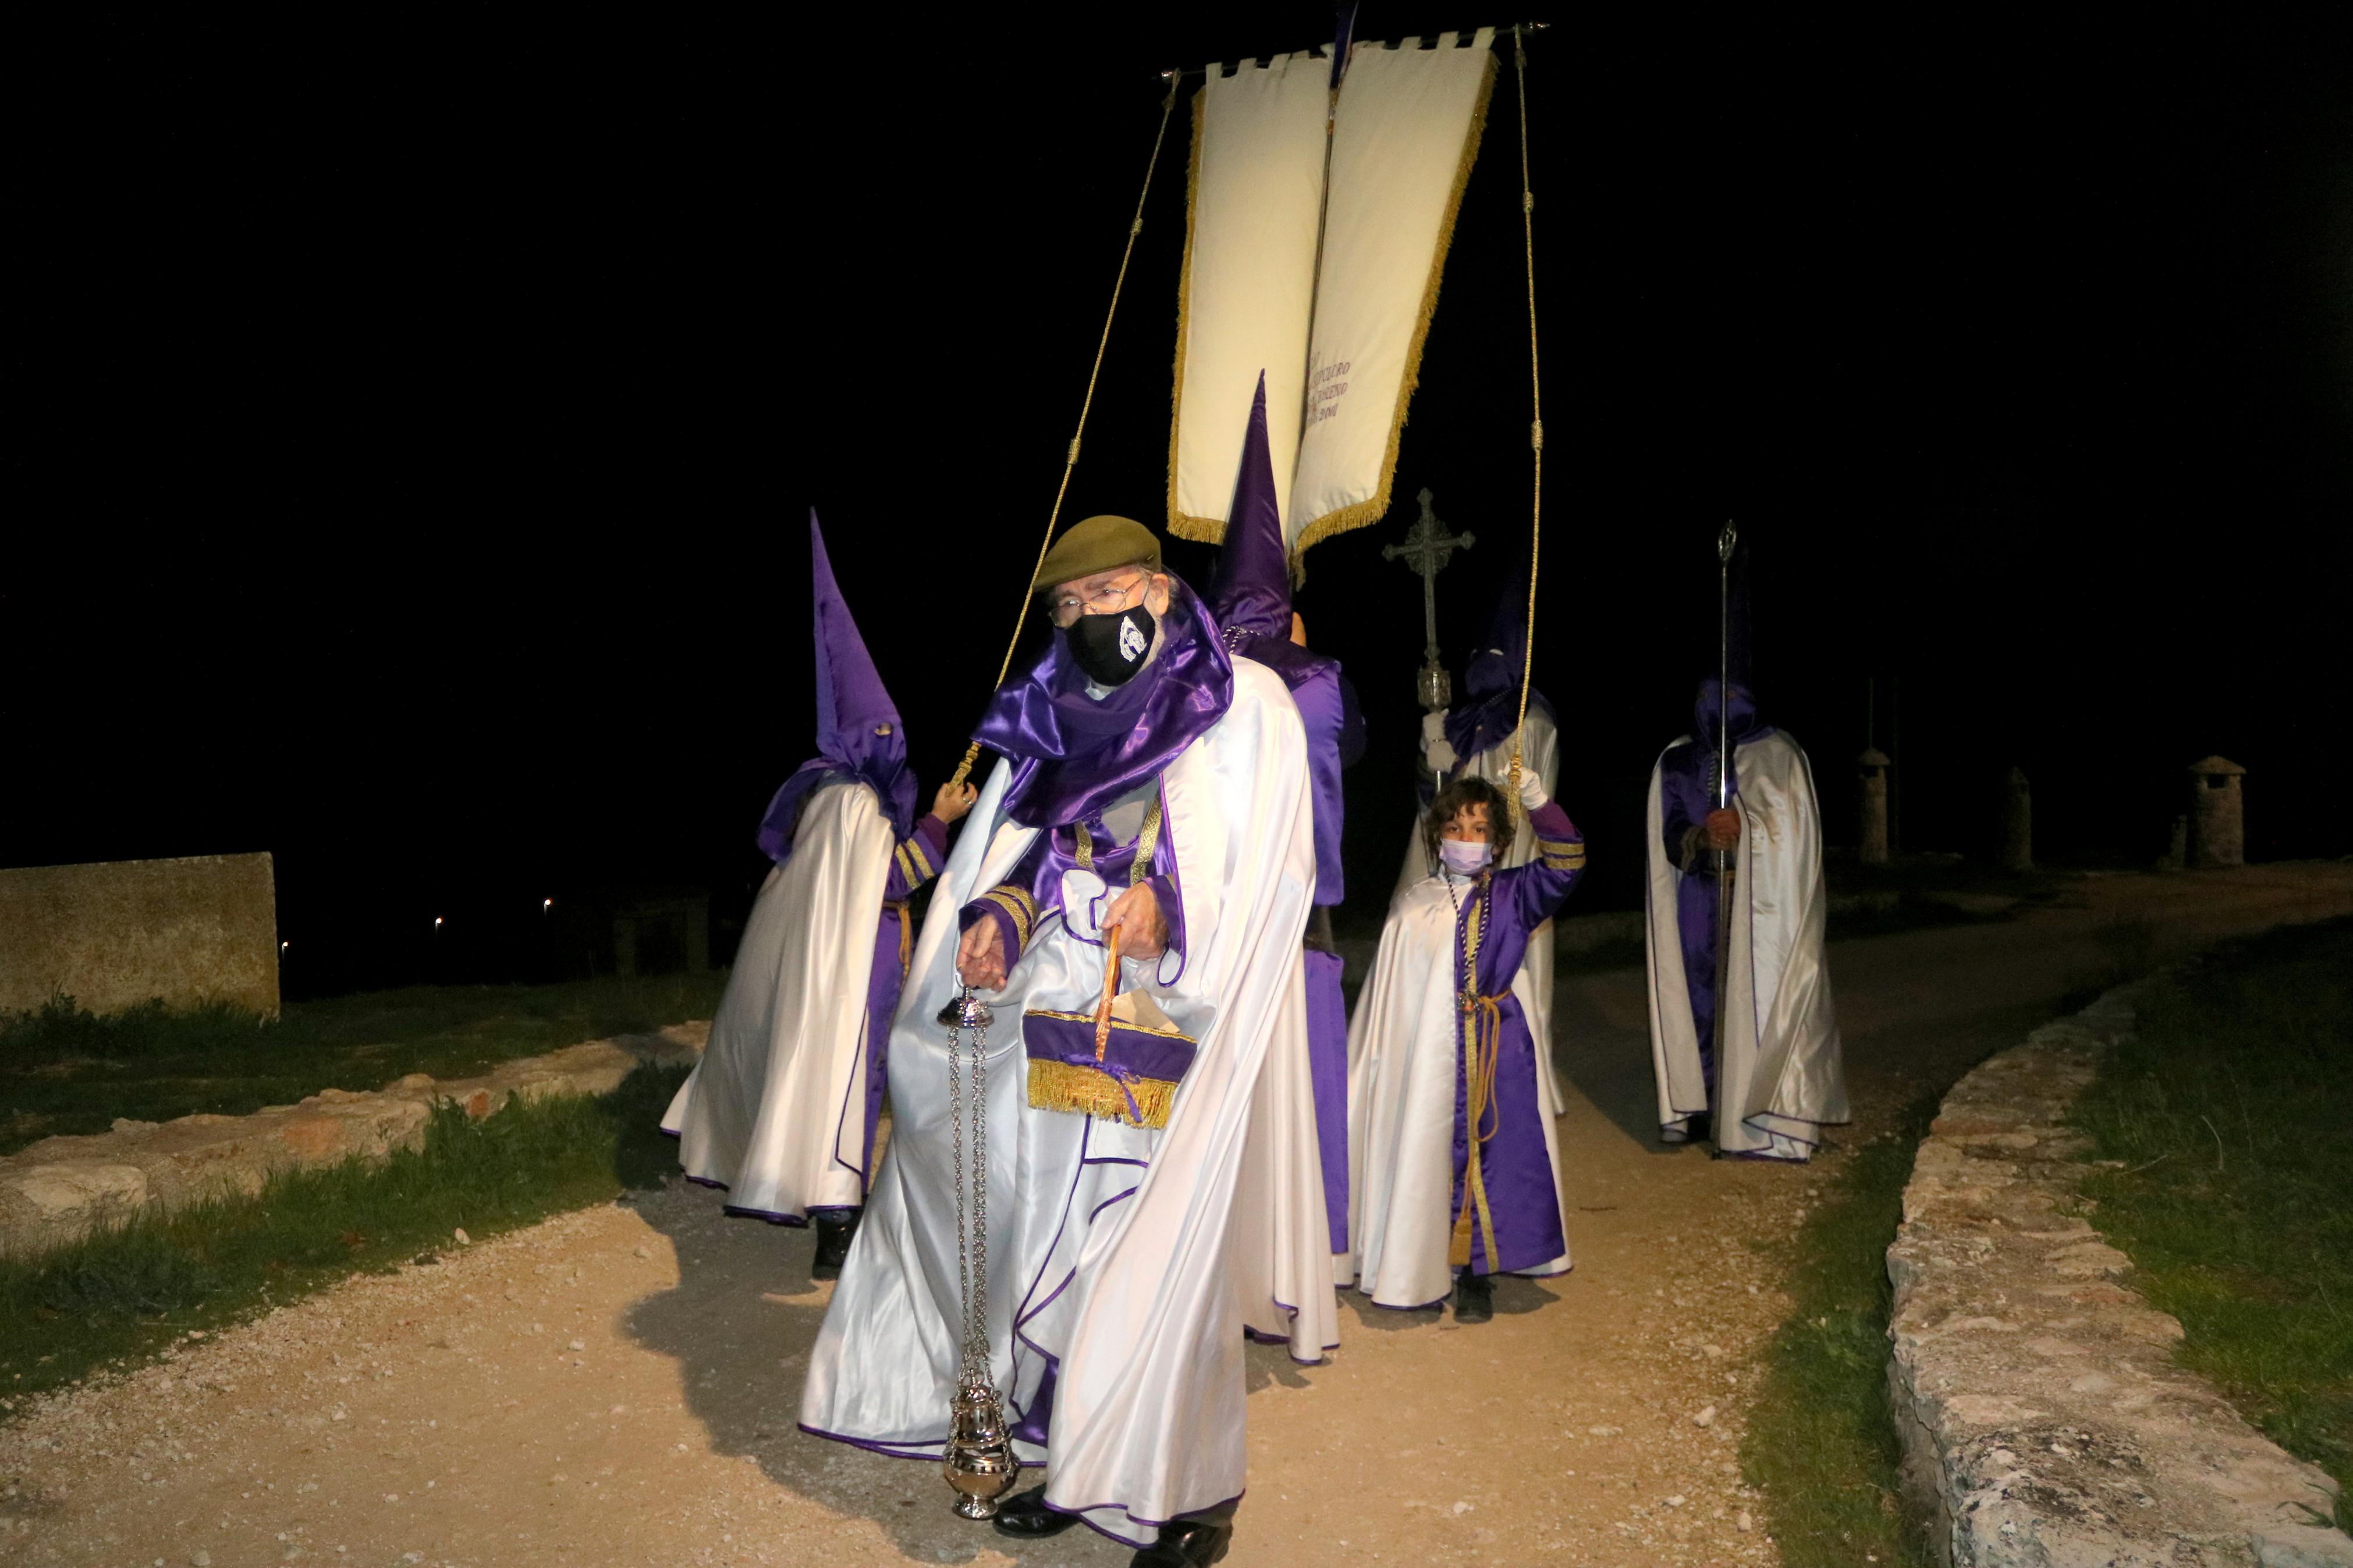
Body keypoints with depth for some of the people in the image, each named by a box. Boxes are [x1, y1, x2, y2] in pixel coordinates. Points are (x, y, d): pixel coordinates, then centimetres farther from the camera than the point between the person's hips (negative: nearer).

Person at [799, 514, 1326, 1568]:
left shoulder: (1244, 706, 1)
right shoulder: (1052, 718, 15)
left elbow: (1267, 865, -7)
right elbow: (1021, 847, 15)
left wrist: (1171, 904, -23)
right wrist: (999, 917, -6)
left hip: (1173, 1038, -5)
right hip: (1057, 1029, 5)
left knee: (1164, 1255, -3)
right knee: (1052, 1236, 7)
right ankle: (1070, 1460, 23)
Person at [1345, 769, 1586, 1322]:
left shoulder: (1511, 897, 2)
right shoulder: (1413, 907, 4)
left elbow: (1565, 865, -14)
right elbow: (1387, 994, 9)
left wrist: (1539, 804, -26)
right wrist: (1377, 1059, 10)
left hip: (1496, 1057, 0)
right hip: (1425, 1060, 1)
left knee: (1490, 1153, 1)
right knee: (1426, 1155, 5)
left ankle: (1476, 1272, 15)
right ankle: (1420, 1269, 20)